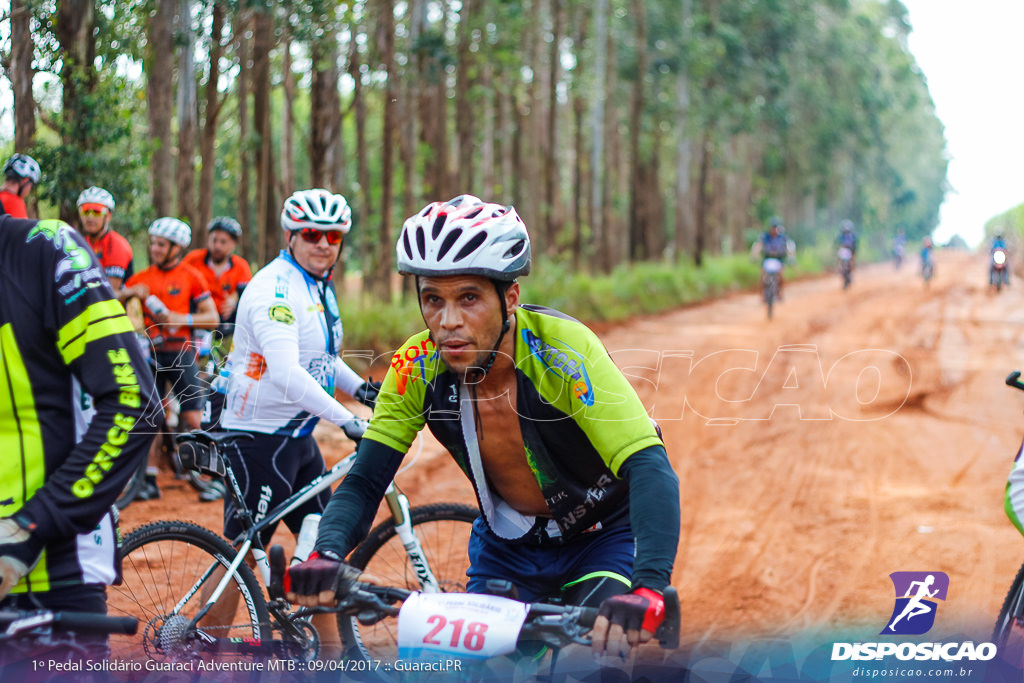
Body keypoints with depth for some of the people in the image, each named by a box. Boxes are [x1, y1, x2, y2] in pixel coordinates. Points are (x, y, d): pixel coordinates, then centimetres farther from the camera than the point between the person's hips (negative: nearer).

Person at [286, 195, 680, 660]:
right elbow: (364, 482, -18)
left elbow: (651, 469, -39)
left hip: (604, 538, -3)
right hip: (508, 544, 4)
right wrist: (325, 556, -41)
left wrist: (648, 587, -56)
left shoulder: (561, 350, -31)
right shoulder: (417, 367, -20)